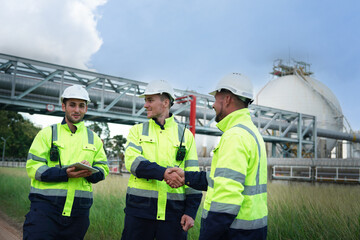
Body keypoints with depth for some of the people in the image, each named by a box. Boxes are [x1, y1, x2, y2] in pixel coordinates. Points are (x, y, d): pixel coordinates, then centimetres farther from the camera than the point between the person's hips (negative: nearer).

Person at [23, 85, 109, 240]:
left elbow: (103, 169, 11)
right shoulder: (47, 133, 4)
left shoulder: (93, 139, 13)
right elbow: (32, 167, -4)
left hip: (79, 209, 3)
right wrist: (65, 173, -19)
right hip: (45, 204, -3)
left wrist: (90, 172, -13)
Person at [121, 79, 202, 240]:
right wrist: (163, 173, -24)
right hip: (139, 209, 0)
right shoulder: (137, 131, 8)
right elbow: (132, 161, -9)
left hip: (173, 211, 0)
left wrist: (191, 211, -2)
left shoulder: (185, 135, 8)